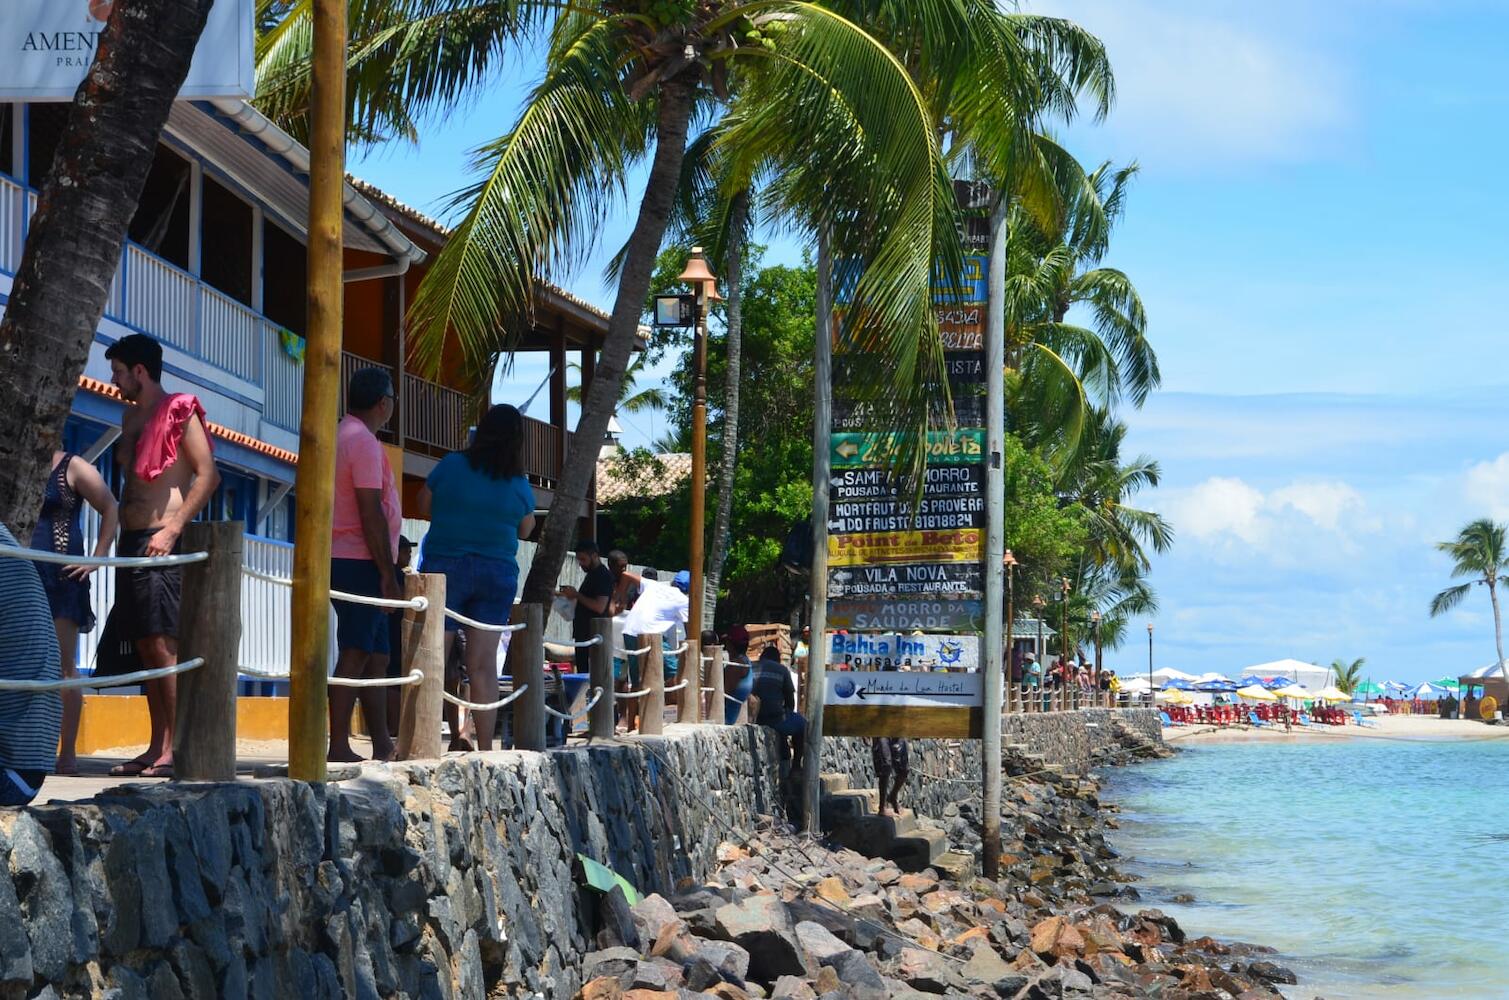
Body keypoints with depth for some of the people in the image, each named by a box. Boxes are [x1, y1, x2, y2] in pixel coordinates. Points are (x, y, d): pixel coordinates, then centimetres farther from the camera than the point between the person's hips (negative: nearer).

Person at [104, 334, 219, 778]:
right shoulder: (132, 417, 19)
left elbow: (207, 475, -13)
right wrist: (122, 534, 16)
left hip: (161, 541, -8)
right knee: (145, 646, 6)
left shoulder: (179, 412, -5)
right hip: (131, 540, 8)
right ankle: (156, 747, 8)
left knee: (162, 643, -13)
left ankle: (174, 749, -15)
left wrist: (172, 531, -19)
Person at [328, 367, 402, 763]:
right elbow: (371, 514, -18)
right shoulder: (363, 442, -13)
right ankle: (339, 746, -10)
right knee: (355, 655, -9)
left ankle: (382, 745, 13)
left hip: (342, 561, 10)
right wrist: (388, 576, -17)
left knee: (377, 655, 11)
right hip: (360, 562, -10)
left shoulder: (341, 435, 18)